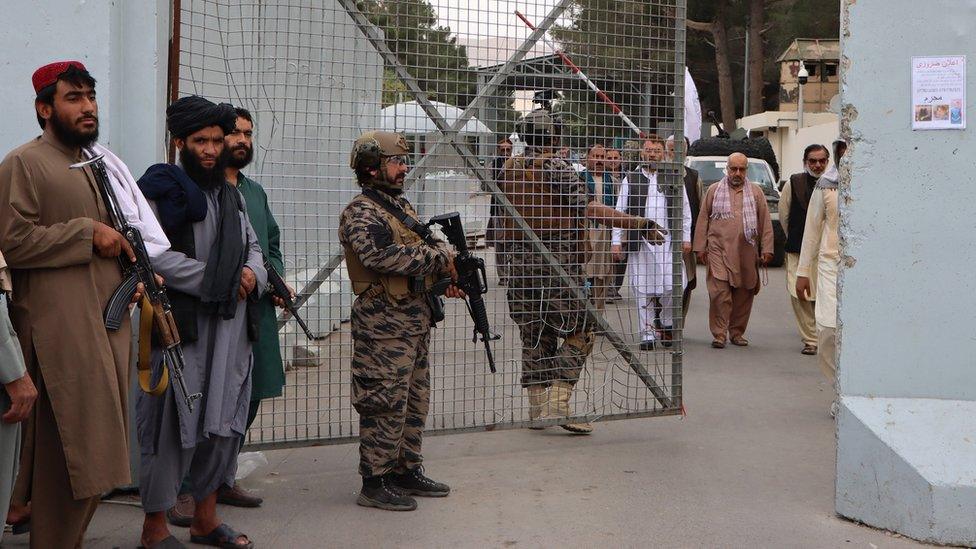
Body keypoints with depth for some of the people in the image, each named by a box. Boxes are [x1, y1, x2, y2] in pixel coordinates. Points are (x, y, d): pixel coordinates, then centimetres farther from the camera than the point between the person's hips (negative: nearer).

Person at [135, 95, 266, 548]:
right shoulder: (162, 191, -7)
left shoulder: (232, 195, 18)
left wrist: (252, 273, -1)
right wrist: (219, 281, -15)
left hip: (231, 327, 8)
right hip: (182, 327, -7)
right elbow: (155, 256, -17)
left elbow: (253, 246, 23)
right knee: (173, 424, -4)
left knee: (224, 422, 12)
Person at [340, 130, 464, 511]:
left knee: (415, 400, 15)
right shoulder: (361, 212, -13)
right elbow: (381, 256, -30)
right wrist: (438, 255, -21)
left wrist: (445, 275, 8)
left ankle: (407, 472, 26)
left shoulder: (401, 206, 17)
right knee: (385, 403, -5)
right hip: (385, 322, -10)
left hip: (416, 319, 10)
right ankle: (374, 483, 2)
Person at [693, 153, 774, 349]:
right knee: (719, 292, -11)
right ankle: (719, 334, -5)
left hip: (746, 252, 2)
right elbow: (703, 220, 9)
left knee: (743, 294, 5)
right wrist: (700, 247, 3)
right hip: (719, 250, -2)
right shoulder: (714, 190, 10)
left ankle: (737, 333, 17)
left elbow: (765, 222, 10)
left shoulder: (756, 192, 12)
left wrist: (766, 249, 3)